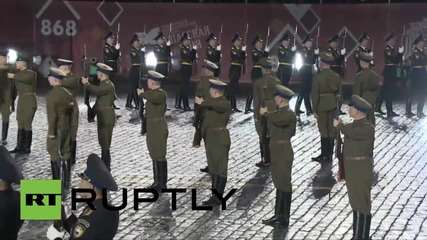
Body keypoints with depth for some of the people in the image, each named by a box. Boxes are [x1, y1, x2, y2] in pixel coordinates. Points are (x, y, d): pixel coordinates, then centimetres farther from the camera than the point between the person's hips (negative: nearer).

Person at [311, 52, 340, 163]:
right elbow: (338, 93, 2)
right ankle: (329, 154, 17)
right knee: (331, 130, 10)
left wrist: (314, 110, -7)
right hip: (333, 106, 4)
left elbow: (315, 95, -13)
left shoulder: (318, 77, -15)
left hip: (322, 107, -4)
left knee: (324, 130, 3)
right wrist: (337, 106, 11)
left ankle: (324, 155, 6)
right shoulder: (336, 77, -1)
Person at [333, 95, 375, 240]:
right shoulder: (353, 126, 12)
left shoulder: (368, 127, -15)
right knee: (355, 204, 14)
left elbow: (354, 133, -36)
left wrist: (339, 125, -18)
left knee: (362, 205, -4)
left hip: (361, 170, -9)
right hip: (351, 170, 9)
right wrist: (342, 168, 18)